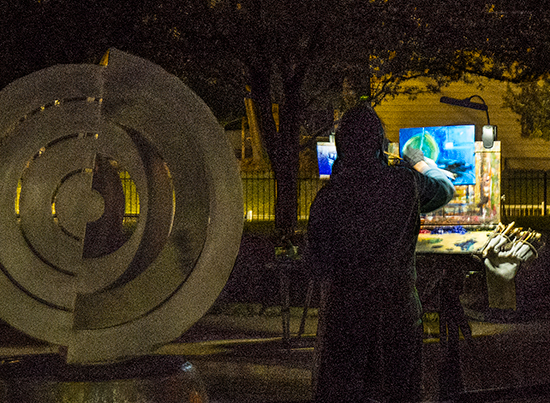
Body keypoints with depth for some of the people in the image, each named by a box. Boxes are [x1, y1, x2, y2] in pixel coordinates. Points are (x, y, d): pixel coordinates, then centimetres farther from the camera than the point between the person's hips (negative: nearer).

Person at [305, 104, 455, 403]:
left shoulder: (327, 198, -14)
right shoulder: (405, 184, -12)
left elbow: (317, 265, -8)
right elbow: (444, 188, 12)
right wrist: (421, 163, 32)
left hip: (345, 304, -1)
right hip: (397, 304, 1)